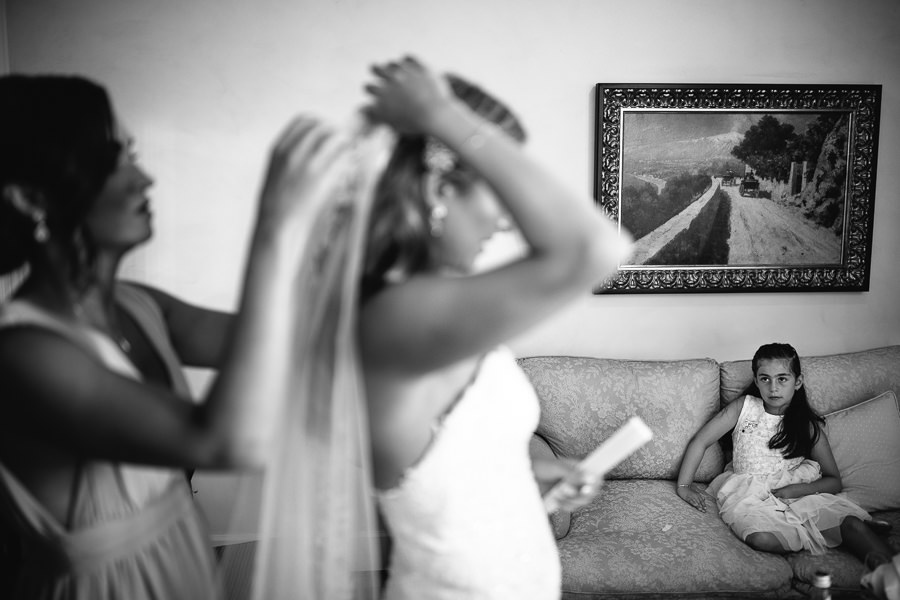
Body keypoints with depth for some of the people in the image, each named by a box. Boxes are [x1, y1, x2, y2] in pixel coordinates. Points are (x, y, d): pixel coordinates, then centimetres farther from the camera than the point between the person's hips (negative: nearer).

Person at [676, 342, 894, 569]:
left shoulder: (809, 426, 6)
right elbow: (699, 442, 7)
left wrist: (799, 489, -11)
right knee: (761, 538, -33)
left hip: (798, 494, 1)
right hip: (748, 495, -1)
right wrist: (684, 486, 0)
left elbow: (834, 480, 8)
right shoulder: (744, 407, 4)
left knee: (851, 522, -28)